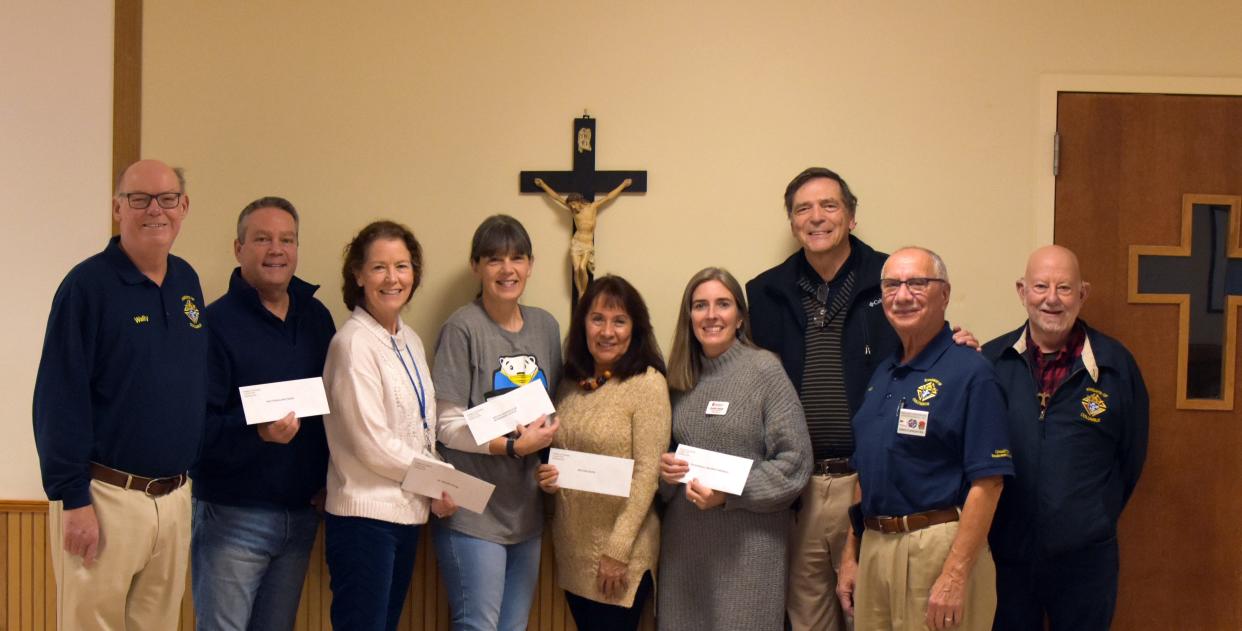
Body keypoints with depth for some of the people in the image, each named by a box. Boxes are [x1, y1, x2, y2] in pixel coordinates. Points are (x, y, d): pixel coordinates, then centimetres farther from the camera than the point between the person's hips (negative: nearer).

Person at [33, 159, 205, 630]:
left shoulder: (188, 282, 9)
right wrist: (73, 498, -15)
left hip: (175, 497, 6)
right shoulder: (88, 284, -10)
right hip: (106, 496, -6)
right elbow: (58, 398, -13)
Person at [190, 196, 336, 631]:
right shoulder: (216, 322, -10)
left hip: (302, 513, 6)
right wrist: (257, 432, -32)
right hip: (233, 515, -5)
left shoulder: (316, 318, 8)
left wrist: (324, 480, 3)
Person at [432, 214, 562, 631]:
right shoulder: (463, 328, -9)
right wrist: (515, 445, -18)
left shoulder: (545, 326, 9)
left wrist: (550, 433, -3)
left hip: (526, 509, 6)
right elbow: (449, 426, -11)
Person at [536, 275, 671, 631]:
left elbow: (647, 474, -15)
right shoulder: (572, 381, 6)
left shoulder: (648, 383, -12)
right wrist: (547, 476, -4)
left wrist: (617, 551, -16)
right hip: (571, 546, 6)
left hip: (621, 552, -6)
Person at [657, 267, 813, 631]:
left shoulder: (765, 371, -6)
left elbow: (795, 463, -9)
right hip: (685, 543, 5)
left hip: (748, 546, -4)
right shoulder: (681, 378, 9)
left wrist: (728, 494, -17)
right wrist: (665, 471, -2)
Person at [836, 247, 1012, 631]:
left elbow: (987, 483, -16)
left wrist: (955, 576, -21)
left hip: (939, 547, -7)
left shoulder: (970, 372, -11)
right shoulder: (882, 374, 12)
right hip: (874, 546, 7)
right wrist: (850, 557, 14)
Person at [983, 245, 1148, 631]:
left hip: (1083, 556, 0)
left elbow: (1132, 454, 7)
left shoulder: (1115, 364, -1)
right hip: (1006, 552, 1)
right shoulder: (991, 360, 0)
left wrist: (1098, 519, 7)